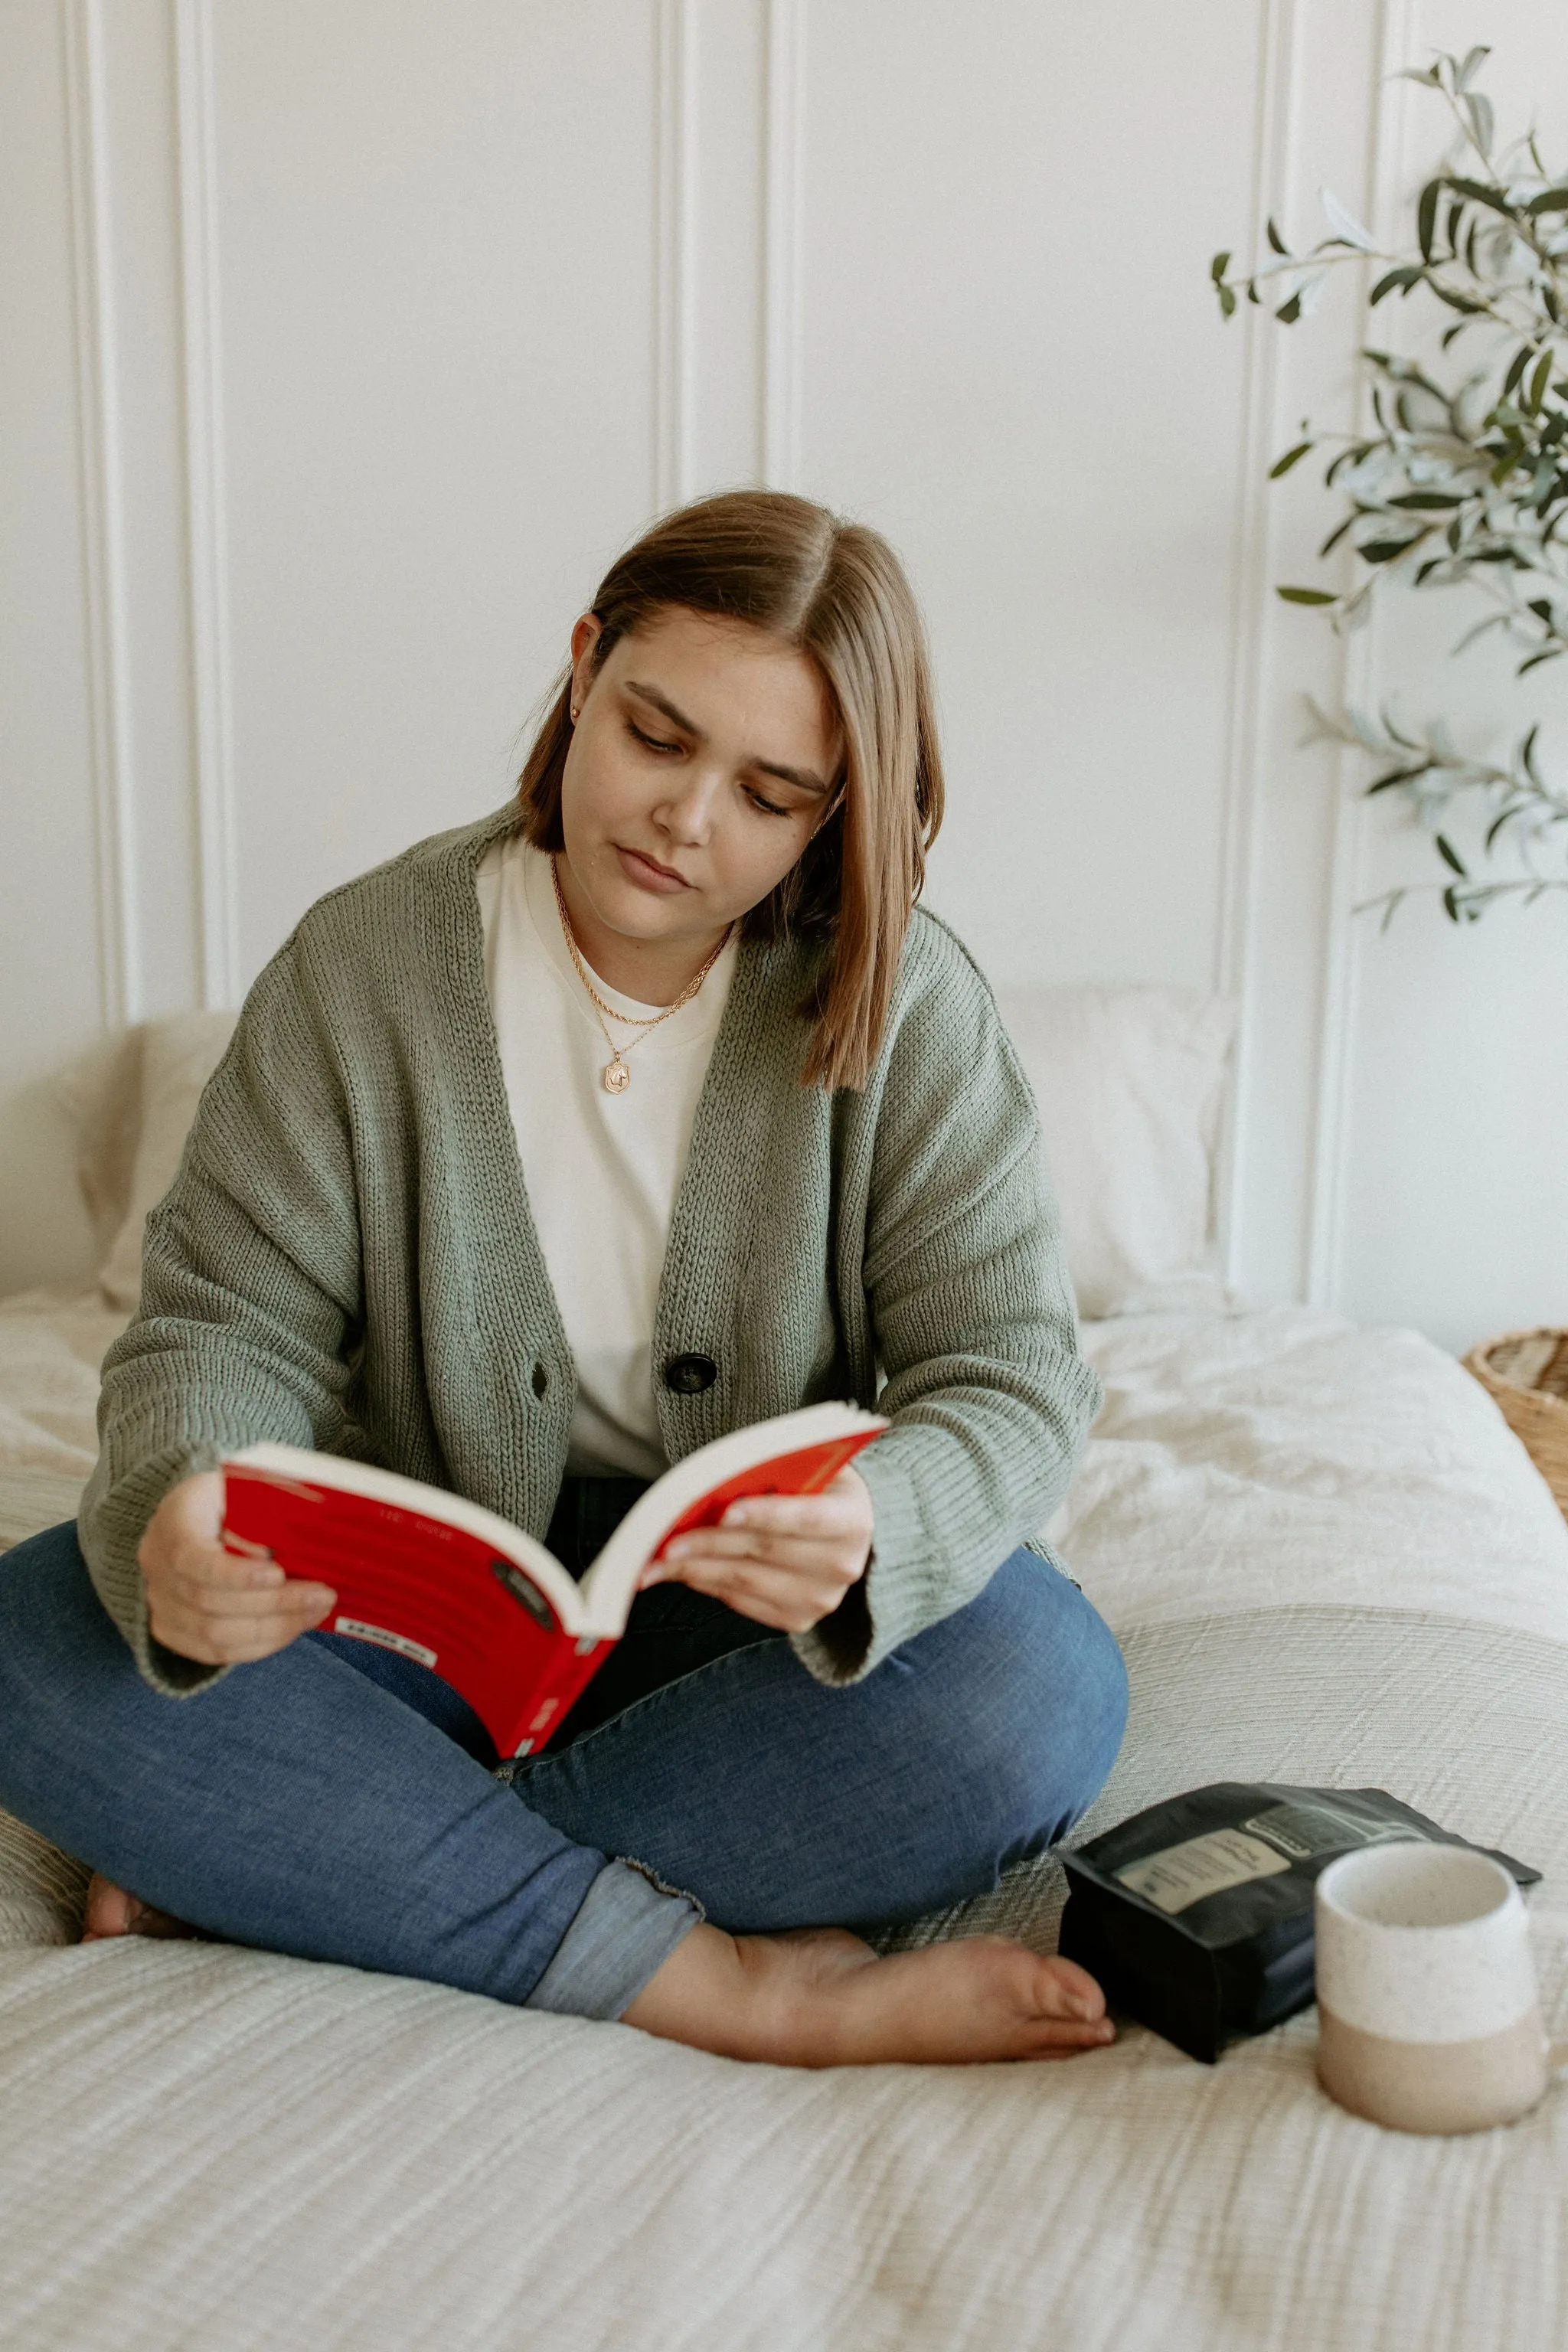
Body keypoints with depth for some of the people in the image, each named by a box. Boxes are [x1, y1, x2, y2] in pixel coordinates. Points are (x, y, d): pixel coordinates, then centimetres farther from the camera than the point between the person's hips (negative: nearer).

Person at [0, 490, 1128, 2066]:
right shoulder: (366, 961, -6)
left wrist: (872, 1534, -35)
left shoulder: (904, 1006, -8)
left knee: (1040, 1691, -31)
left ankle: (264, 1866, -22)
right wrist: (175, 1520, -31)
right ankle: (724, 1983, -27)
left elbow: (1009, 1376, -11)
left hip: (744, 1618, 0)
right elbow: (229, 1319, -7)